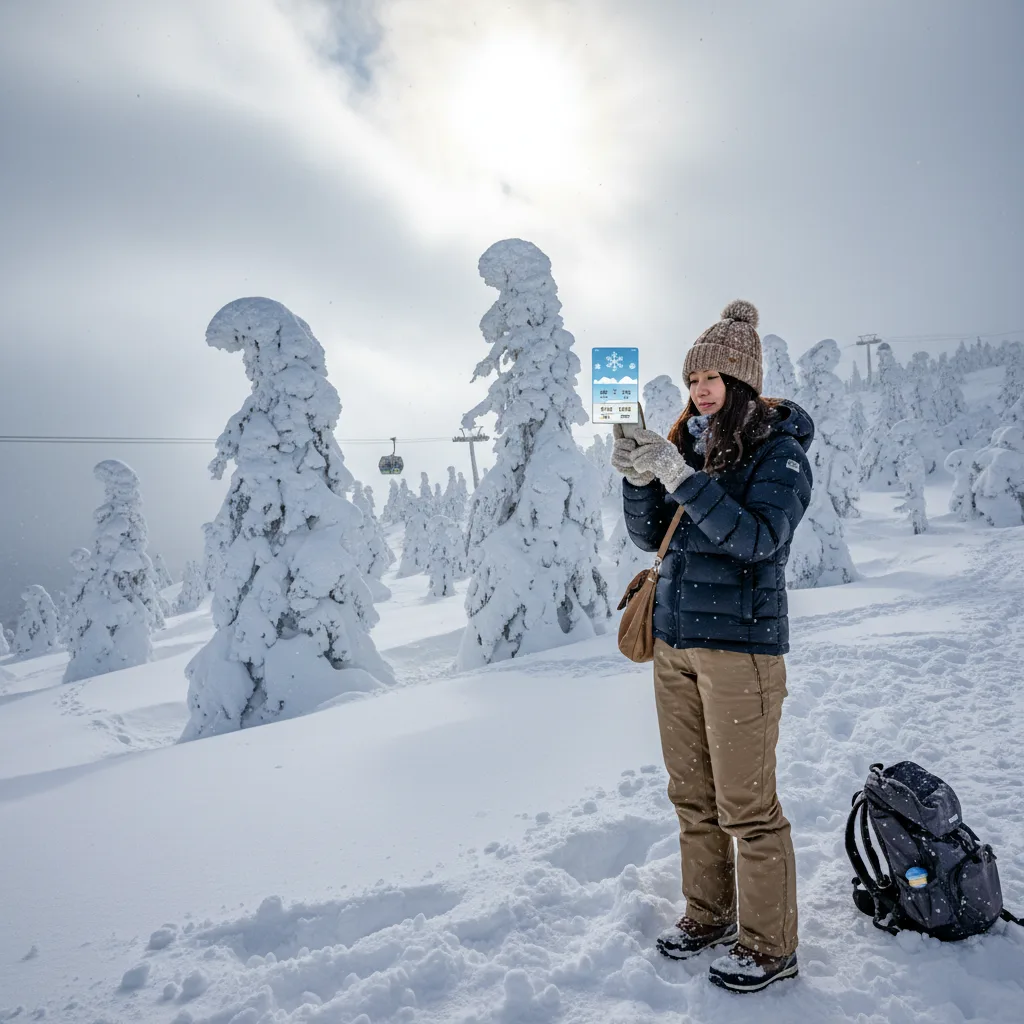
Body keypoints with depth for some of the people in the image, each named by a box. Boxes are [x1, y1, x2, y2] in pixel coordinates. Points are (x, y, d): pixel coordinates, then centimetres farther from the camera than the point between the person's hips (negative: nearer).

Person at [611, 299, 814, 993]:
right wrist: (639, 480, -11)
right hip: (674, 642, 7)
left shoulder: (781, 451, -8)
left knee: (747, 807, 3)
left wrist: (684, 479, -28)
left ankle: (770, 948, 21)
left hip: (740, 644, -6)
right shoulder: (691, 442, 10)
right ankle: (709, 916, 34)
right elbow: (651, 536, 7)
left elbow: (757, 537, -22)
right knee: (693, 797, 16)